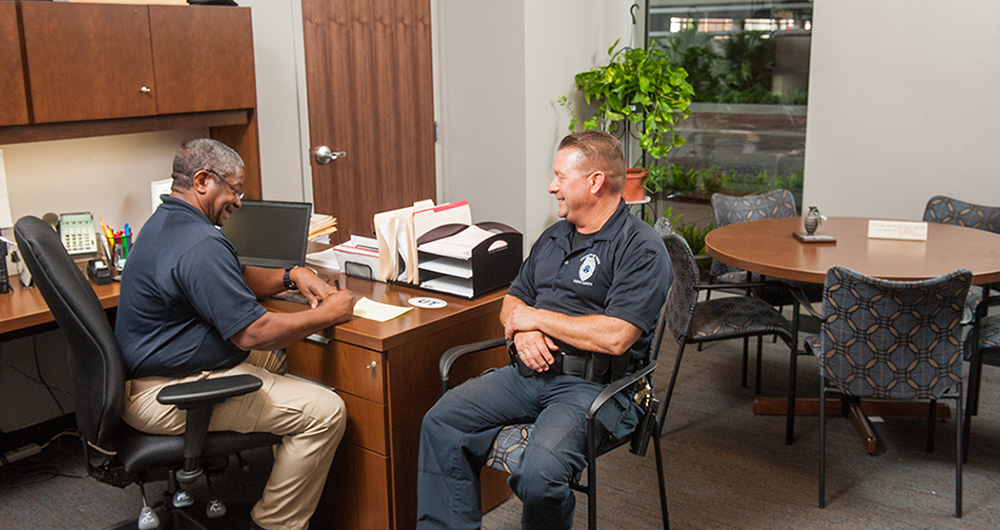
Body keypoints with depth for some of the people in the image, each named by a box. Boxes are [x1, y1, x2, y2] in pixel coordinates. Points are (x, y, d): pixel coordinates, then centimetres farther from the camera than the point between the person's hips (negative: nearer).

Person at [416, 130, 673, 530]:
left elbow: (615, 337, -20)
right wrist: (522, 330, -3)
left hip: (594, 384, -7)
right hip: (529, 372, 8)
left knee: (539, 473, -31)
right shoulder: (553, 238, 19)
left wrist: (537, 317, -9)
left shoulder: (640, 248, -8)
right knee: (441, 422, -10)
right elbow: (512, 302, 23)